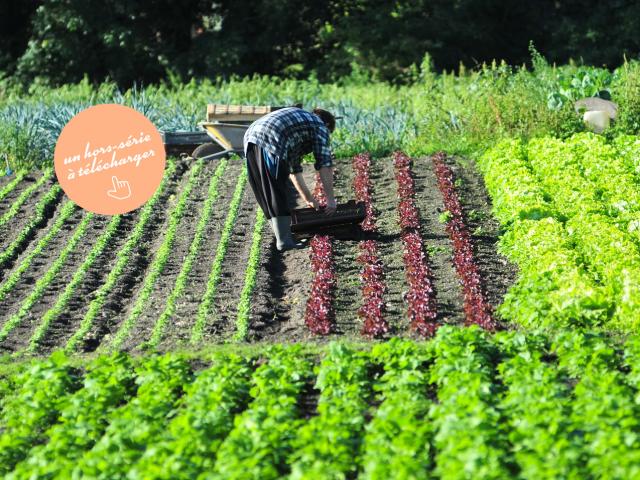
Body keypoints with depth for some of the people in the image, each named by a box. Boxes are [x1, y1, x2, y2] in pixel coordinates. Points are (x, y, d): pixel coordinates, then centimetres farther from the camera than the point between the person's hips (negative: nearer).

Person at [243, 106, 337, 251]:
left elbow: (294, 168, 42)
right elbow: (325, 165, 6)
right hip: (271, 144, -8)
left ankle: (282, 234, 23)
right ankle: (284, 241, -5)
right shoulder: (320, 126, 15)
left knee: (266, 195, 17)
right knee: (277, 195, -4)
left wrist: (308, 199, 45)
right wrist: (330, 199, 9)